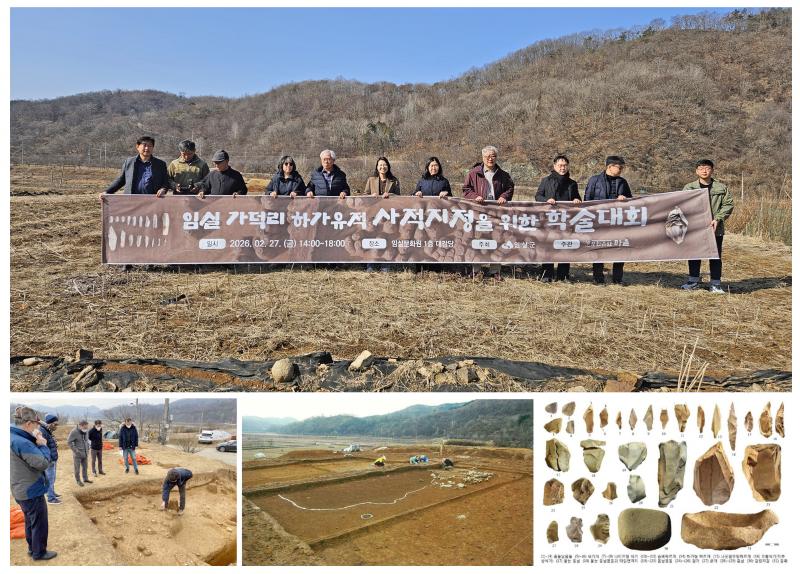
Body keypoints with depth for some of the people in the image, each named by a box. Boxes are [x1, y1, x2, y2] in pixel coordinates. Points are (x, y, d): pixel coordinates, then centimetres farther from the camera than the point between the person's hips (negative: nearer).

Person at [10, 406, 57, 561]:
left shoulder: (14, 438, 3)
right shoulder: (22, 443, -28)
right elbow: (43, 463, -28)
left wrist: (37, 443, -6)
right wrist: (43, 445, -15)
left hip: (22, 490, 10)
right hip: (32, 491, -10)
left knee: (30, 521, 24)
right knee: (39, 524, 7)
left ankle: (32, 548, 38)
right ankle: (39, 552, 21)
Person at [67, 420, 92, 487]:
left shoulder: (85, 431, 4)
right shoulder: (74, 432, -17)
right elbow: (69, 442, -14)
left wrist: (88, 448, 8)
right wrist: (75, 450, -17)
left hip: (85, 453, 6)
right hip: (77, 454, -6)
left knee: (85, 467, 15)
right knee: (77, 468, 4)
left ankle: (85, 478, 28)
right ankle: (78, 481, 16)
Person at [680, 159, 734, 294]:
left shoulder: (722, 188, 3)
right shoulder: (689, 187, 4)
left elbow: (728, 205, 0)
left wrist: (718, 219, -12)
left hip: (716, 228, -1)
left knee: (715, 256, 4)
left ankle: (715, 283, 12)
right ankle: (694, 281, 21)